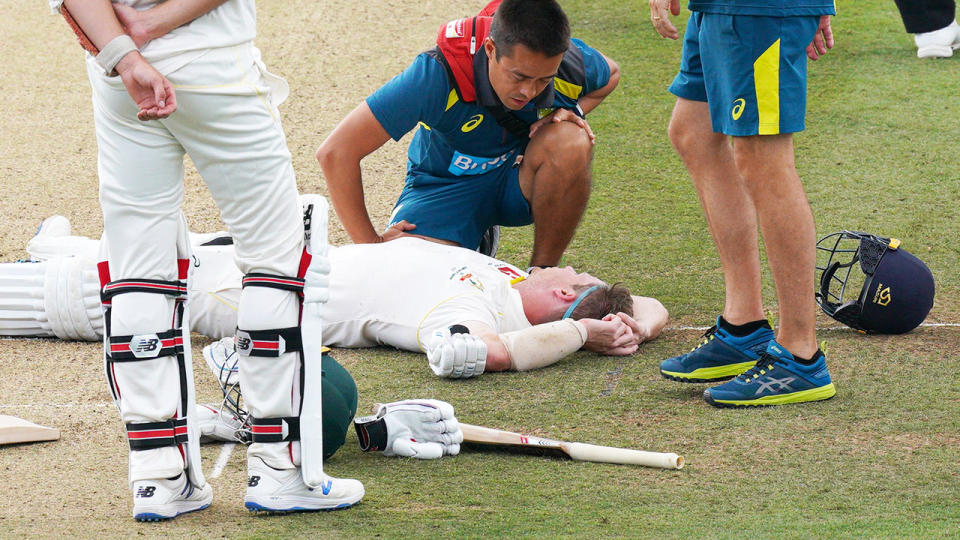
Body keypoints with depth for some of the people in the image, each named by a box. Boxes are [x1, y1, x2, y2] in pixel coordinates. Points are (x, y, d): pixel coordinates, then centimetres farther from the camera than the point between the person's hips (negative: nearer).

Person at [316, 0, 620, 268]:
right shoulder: (438, 76, -34)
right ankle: (473, 244, 9)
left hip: (520, 181, 1)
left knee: (571, 140, -32)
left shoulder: (572, 63, -22)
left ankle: (543, 271, -10)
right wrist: (369, 245, -26)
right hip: (446, 186, -1)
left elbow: (610, 73, 9)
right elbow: (336, 152, -31)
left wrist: (576, 110, -14)